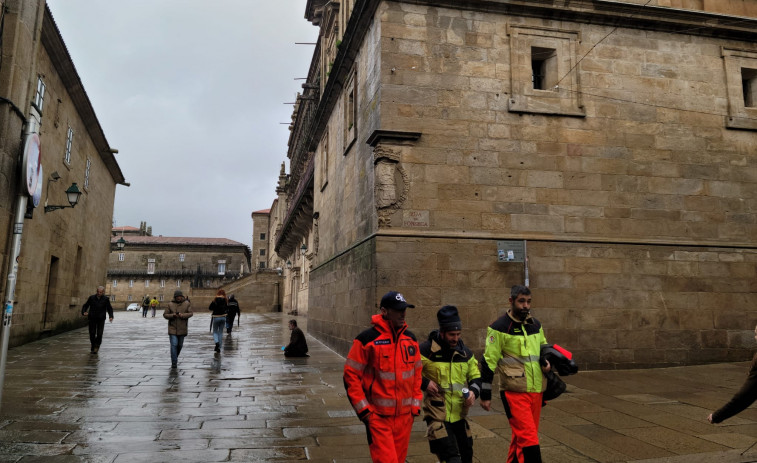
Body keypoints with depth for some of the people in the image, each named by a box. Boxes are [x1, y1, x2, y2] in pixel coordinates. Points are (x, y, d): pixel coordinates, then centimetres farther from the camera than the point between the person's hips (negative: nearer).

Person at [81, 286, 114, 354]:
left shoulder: (106, 299, -2)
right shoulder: (91, 298, -1)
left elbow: (109, 309, 5)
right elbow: (85, 306, 6)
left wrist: (111, 316, -10)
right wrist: (84, 312, -14)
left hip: (101, 319, -1)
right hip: (92, 318, 1)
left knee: (99, 334, -10)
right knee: (92, 334, 3)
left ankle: (97, 346, 11)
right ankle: (93, 348, 20)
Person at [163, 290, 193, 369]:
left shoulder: (187, 303, 0)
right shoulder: (170, 304, -1)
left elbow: (190, 313, -5)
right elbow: (165, 314, 1)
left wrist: (183, 315, -23)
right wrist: (172, 315, -18)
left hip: (182, 328, 1)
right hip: (172, 328, -1)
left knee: (180, 345, 14)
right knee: (174, 345, -10)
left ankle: (176, 356, 40)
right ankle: (174, 362, -5)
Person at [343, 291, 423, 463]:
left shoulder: (410, 339, 6)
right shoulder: (367, 339, -12)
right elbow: (351, 375, -9)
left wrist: (416, 404, 10)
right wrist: (362, 408, -10)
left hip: (404, 415, 6)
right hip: (378, 416, -5)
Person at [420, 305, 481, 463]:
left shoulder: (465, 352, 6)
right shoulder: (426, 350, -12)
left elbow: (476, 376, 16)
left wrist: (474, 391, -4)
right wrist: (424, 383, -18)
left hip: (459, 415, 6)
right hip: (437, 415, -6)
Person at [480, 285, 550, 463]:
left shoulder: (536, 325, 9)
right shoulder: (499, 328, -11)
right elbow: (488, 362, -9)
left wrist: (547, 362, 4)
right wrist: (485, 395, -9)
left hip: (536, 391, 6)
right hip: (514, 392, -6)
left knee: (521, 437, 15)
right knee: (529, 439, -10)